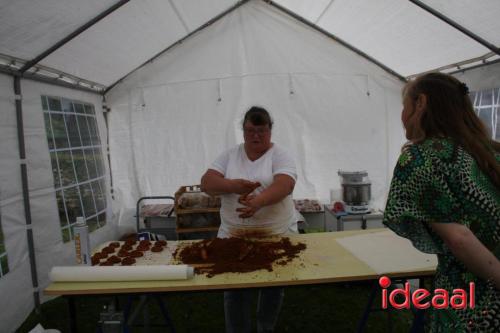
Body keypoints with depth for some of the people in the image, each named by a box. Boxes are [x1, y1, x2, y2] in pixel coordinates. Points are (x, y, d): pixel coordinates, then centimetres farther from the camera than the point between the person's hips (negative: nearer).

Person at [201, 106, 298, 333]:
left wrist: (258, 201, -41)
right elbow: (207, 183, -5)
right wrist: (232, 185, -24)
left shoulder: (280, 156, -5)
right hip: (233, 235, 2)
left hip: (276, 234, -1)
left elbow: (284, 186, -23)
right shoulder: (229, 156, 4)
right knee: (235, 289, 8)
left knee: (273, 287, 15)